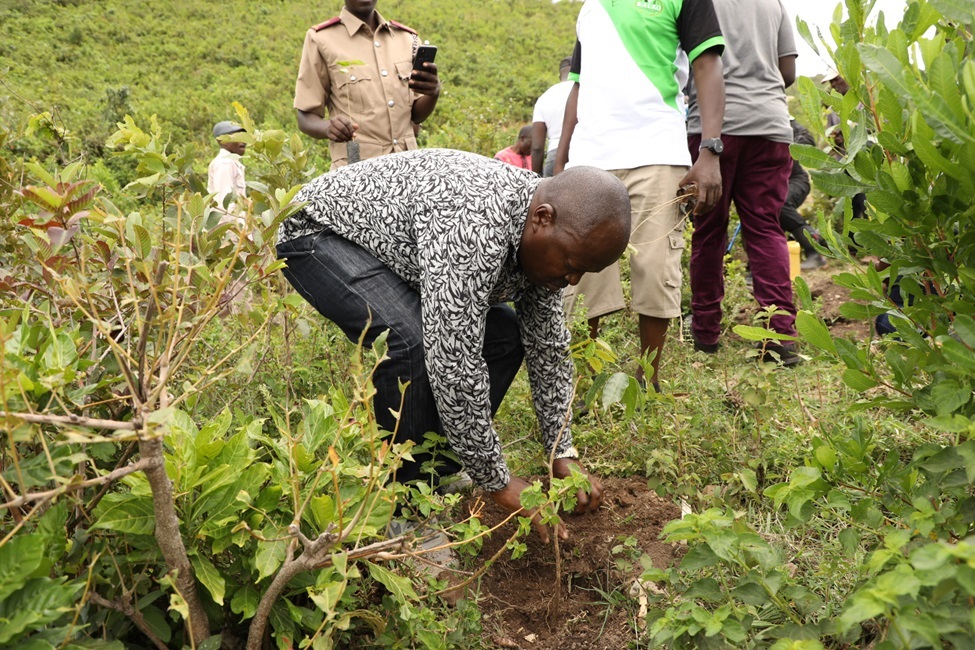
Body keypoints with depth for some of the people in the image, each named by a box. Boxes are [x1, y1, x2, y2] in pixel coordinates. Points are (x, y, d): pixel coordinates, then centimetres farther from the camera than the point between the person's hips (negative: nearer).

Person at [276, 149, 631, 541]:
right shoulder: (474, 224, -39)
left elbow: (549, 348, -1)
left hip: (393, 250, 9)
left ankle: (433, 473, 9)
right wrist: (497, 482, -30)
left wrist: (563, 455, -5)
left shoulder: (545, 239, -10)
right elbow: (452, 362, -40)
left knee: (503, 335, 1)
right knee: (410, 340, -33)